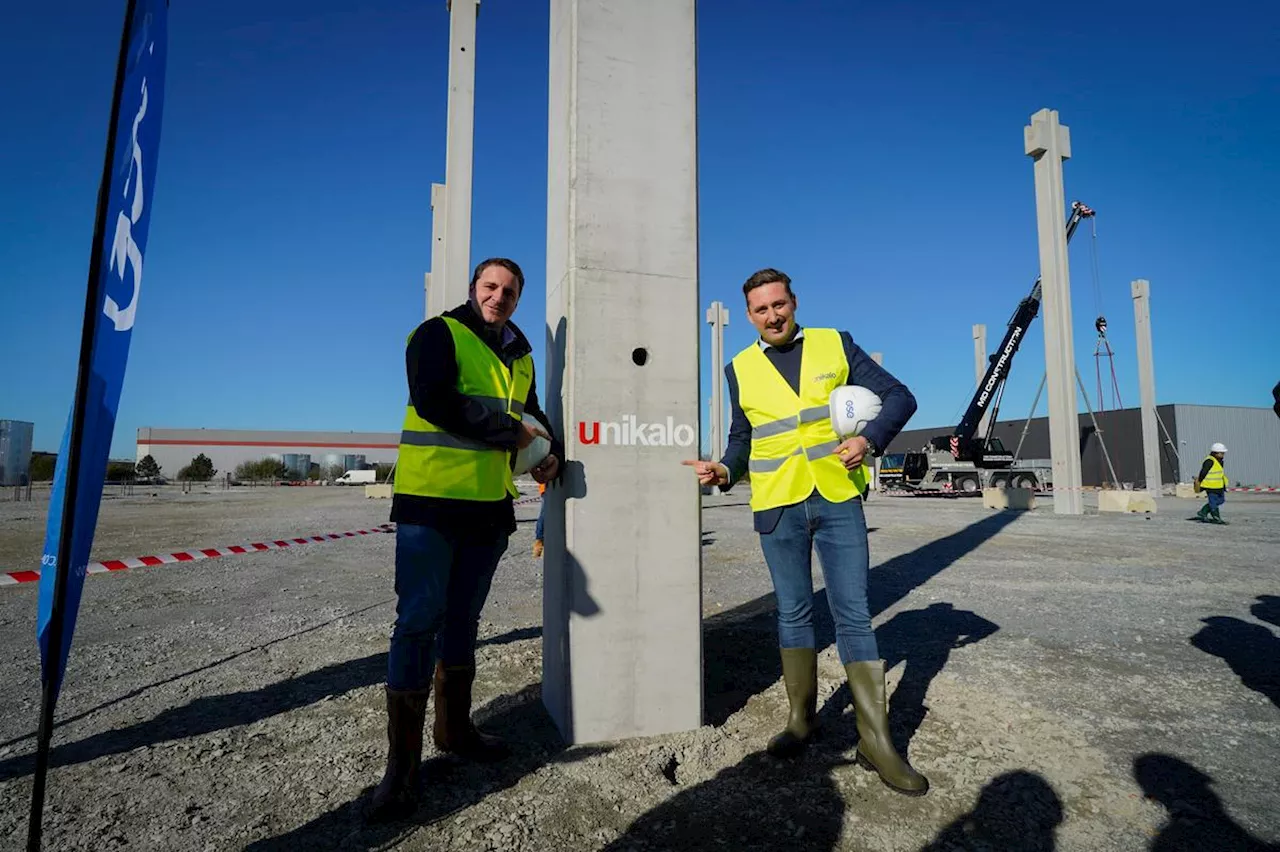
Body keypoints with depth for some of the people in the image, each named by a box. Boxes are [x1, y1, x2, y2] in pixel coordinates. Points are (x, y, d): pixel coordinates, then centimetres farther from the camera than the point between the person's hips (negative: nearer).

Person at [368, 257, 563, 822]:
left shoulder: (520, 356, 16)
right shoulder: (438, 334, -4)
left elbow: (532, 415, 25)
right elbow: (434, 403, -20)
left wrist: (551, 453, 4)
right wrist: (511, 431, -13)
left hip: (489, 506, 6)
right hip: (431, 500, -6)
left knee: (463, 619, 16)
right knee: (419, 622, -4)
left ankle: (454, 729, 32)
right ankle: (402, 761, 8)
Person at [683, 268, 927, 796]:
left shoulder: (836, 345, 3)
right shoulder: (741, 369, 7)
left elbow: (898, 397, 4)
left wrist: (869, 439, -15)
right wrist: (726, 471, -6)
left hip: (839, 499, -1)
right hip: (777, 507, 1)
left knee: (853, 615, 1)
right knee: (793, 613, 12)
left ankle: (876, 741, 11)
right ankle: (801, 718, 28)